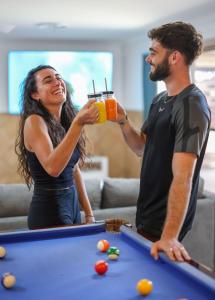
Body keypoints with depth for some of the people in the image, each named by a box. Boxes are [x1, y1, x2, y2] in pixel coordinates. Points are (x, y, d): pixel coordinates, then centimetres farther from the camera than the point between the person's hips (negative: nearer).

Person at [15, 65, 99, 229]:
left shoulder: (65, 122, 7)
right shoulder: (34, 121, -15)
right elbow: (52, 168, -30)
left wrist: (89, 214, 11)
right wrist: (78, 123, -36)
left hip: (73, 206, 8)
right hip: (49, 211, -7)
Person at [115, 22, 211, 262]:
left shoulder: (191, 105, -22)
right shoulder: (159, 100, 7)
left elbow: (182, 177, -30)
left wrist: (170, 236, -35)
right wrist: (123, 121, -5)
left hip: (165, 222, -9)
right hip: (146, 215, 9)